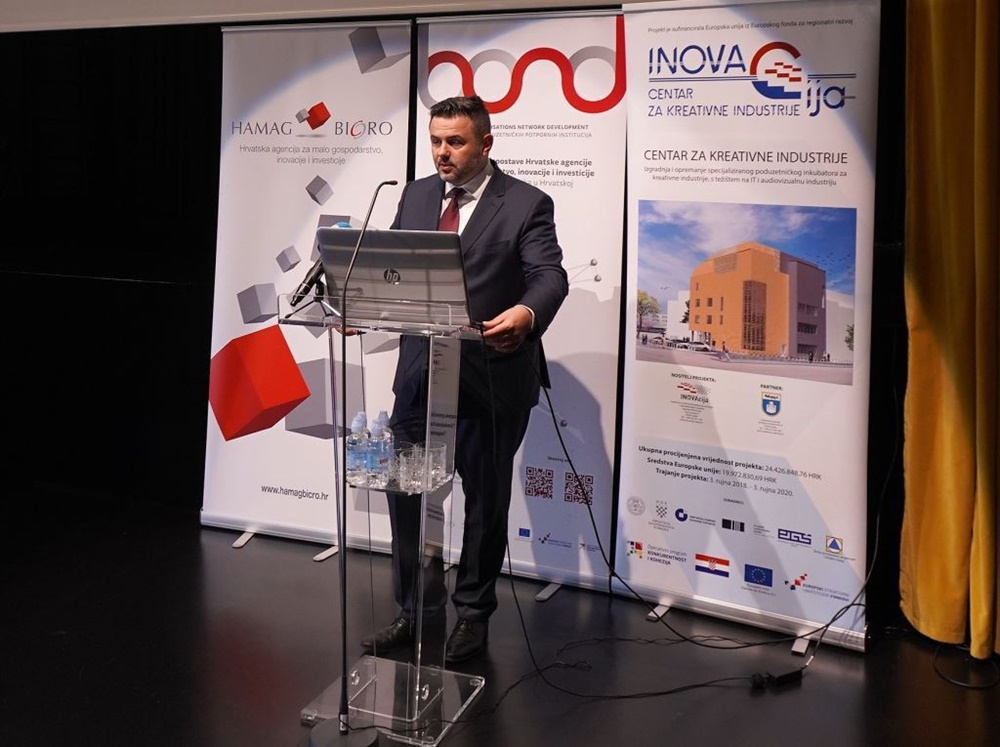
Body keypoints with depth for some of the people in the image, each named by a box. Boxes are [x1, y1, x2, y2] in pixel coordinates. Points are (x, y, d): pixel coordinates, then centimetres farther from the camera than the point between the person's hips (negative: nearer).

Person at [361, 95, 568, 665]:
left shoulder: (527, 204, -7)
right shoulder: (416, 196, 10)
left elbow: (551, 276, -19)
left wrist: (527, 313, -41)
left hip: (491, 376, -5)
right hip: (421, 370, 5)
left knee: (485, 498, 10)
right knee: (407, 492, 10)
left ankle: (473, 614, 28)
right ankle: (415, 610, 28)